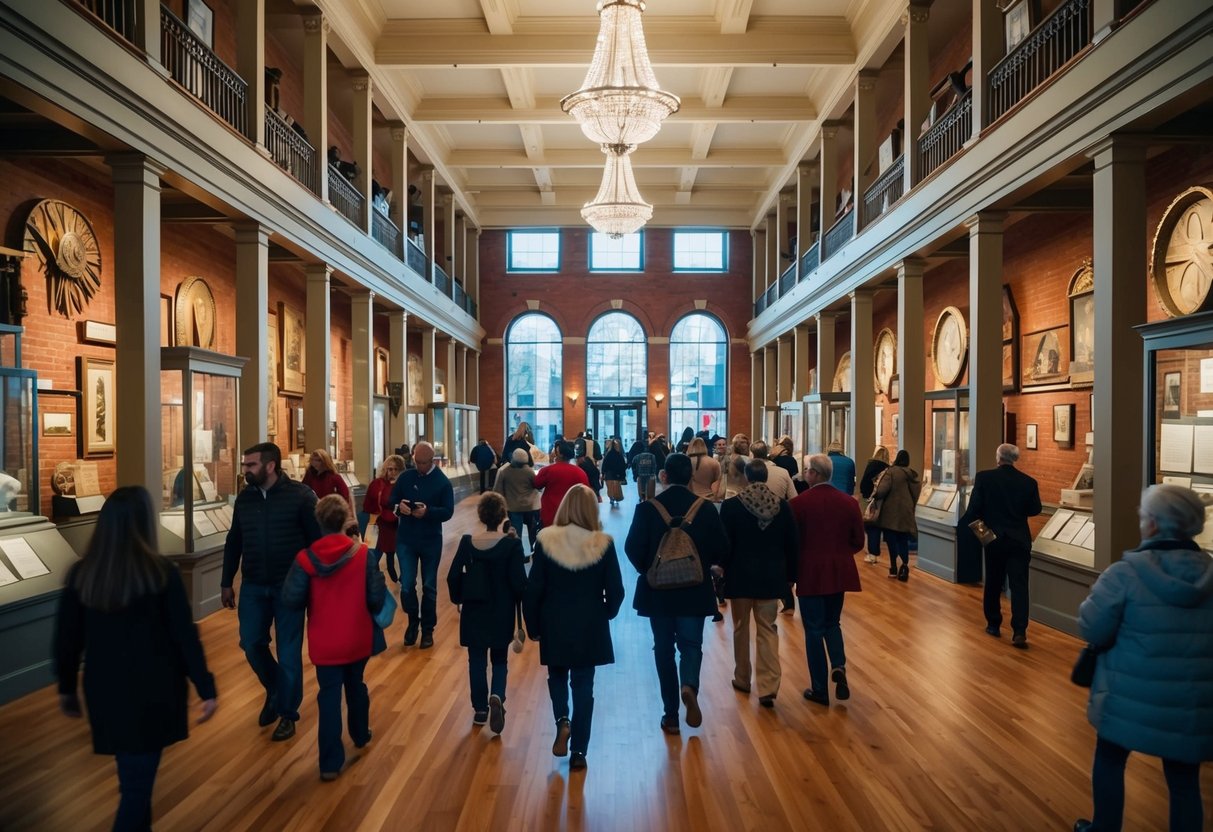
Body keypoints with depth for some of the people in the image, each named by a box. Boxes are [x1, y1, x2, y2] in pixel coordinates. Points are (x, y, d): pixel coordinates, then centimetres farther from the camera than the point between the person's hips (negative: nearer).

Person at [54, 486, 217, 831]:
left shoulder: (80, 573, -5)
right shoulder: (161, 572, -17)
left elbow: (66, 639, 4)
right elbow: (185, 636, -13)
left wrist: (67, 688, 19)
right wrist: (207, 689, -5)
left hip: (104, 689, 5)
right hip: (152, 690, -5)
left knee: (130, 773, 24)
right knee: (139, 779, 5)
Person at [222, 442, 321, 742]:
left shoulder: (300, 495, -12)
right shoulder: (244, 497, 4)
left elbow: (317, 540, -10)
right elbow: (233, 542, 12)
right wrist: (226, 583, 14)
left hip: (289, 586, -4)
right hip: (252, 586, 5)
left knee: (288, 652, 5)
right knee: (251, 644, 9)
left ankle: (287, 713, 22)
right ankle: (274, 691, 36)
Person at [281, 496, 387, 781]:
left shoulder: (305, 558, -14)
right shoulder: (363, 553, -15)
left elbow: (291, 600, -13)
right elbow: (376, 598, -12)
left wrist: (314, 601, 7)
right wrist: (369, 612, 11)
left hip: (324, 643, -1)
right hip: (357, 639, 1)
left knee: (329, 696, 8)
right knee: (356, 685, 24)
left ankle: (331, 762, 9)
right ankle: (361, 734, 44)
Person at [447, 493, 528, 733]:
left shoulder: (467, 542, -8)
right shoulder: (512, 544, -16)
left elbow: (453, 576, -4)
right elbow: (519, 581, -14)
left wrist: (458, 599, 14)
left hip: (473, 612, 2)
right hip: (502, 613, -1)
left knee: (477, 661, 16)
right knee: (499, 660, 16)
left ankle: (480, 709, 23)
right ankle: (497, 697, -8)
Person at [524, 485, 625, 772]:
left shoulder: (547, 540, -12)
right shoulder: (603, 544, -12)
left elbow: (533, 590, -8)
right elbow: (615, 591, -6)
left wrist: (533, 626, 6)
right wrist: (604, 615, 14)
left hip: (554, 625, 0)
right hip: (590, 627, 0)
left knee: (557, 676, 25)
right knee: (583, 686, 12)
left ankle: (562, 721, 5)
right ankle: (579, 753, 16)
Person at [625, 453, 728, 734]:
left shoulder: (647, 508, -10)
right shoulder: (705, 507, -6)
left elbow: (633, 548, -12)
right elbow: (721, 546, -5)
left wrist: (647, 570, 8)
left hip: (657, 589, 0)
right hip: (695, 590, 1)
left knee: (664, 648, 12)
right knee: (691, 644, 13)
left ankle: (671, 714, 15)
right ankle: (689, 686, -17)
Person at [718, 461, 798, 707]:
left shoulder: (731, 505, -13)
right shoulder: (782, 506, -4)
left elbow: (725, 545, -9)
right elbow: (791, 545, 1)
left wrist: (723, 569, 8)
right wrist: (790, 575, 11)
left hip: (740, 576, -2)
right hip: (770, 577, 2)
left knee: (741, 628, 15)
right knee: (767, 630, 9)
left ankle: (742, 679, 28)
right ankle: (768, 687, 1)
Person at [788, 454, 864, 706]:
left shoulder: (799, 502, -13)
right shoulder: (848, 502, -1)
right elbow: (858, 542, 3)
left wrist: (791, 570, 10)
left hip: (810, 572, -4)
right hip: (839, 572, 4)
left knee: (814, 629, 7)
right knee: (832, 623, 22)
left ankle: (820, 690, 12)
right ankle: (839, 667, -1)